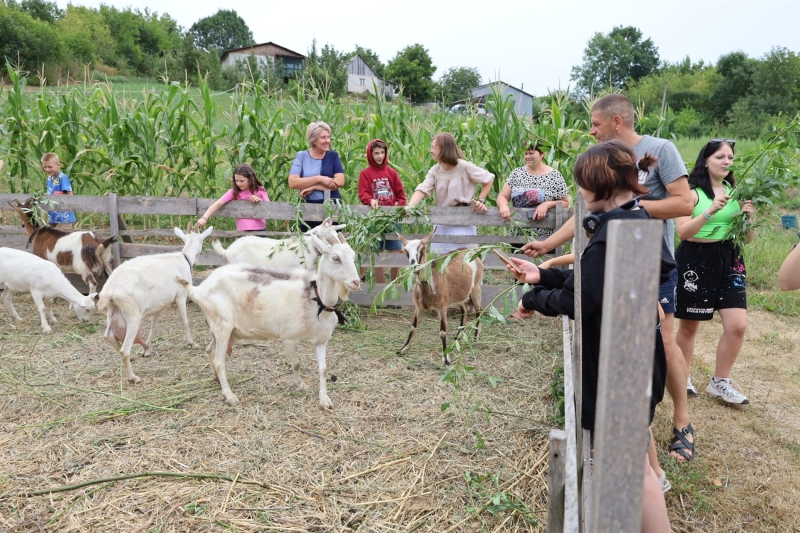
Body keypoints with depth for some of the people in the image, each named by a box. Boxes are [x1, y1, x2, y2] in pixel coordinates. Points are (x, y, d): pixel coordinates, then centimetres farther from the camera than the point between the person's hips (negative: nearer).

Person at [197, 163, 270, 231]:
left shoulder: (260, 191, -3)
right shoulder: (234, 192, -3)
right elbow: (217, 204, -12)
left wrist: (260, 200, -17)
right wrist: (204, 218, -25)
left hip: (259, 230, 0)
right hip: (243, 231, 0)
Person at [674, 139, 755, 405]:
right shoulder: (693, 192, -8)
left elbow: (748, 237, 10)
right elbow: (683, 232, -17)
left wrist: (749, 217, -10)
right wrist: (710, 211, -27)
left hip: (729, 259, 5)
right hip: (696, 260, -4)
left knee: (738, 325, -2)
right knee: (689, 325, 8)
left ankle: (720, 382, 16)